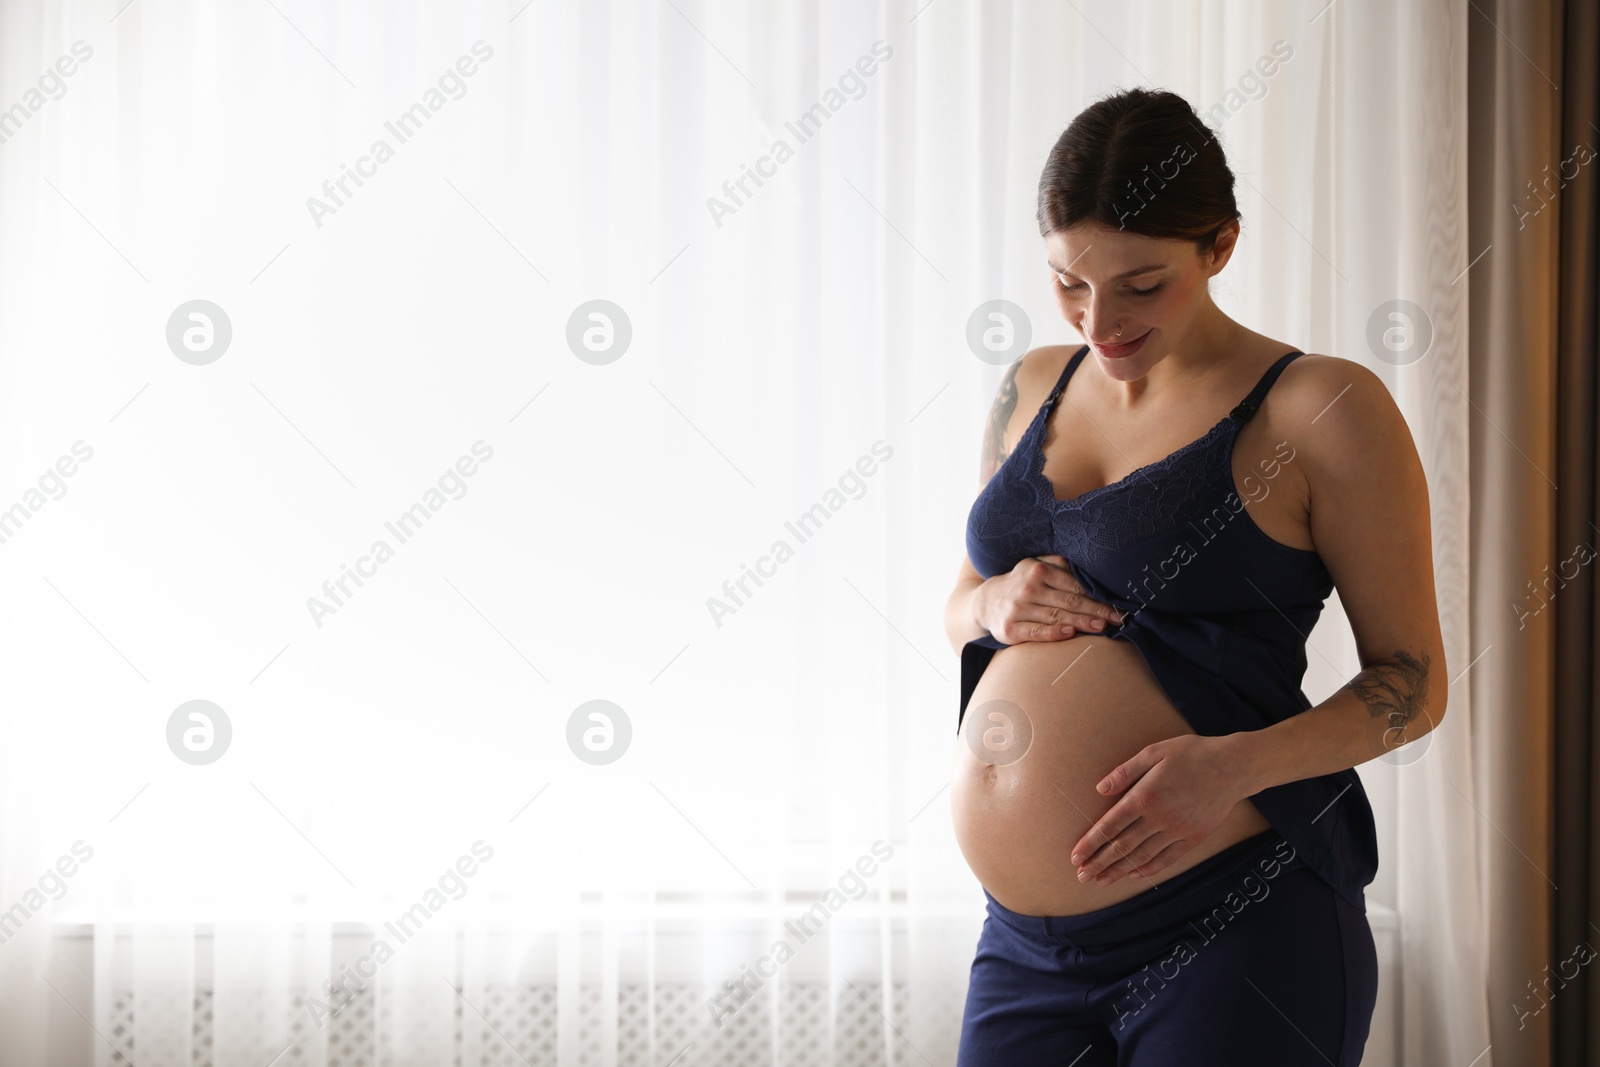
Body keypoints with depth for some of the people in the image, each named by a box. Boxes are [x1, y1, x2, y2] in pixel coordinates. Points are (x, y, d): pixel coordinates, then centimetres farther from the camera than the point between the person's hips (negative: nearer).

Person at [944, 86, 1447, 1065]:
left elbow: (1414, 679, -5)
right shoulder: (1035, 388, 11)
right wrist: (993, 603, -3)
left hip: (1235, 927, -5)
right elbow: (959, 604, 21)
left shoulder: (1322, 408, -6)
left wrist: (1238, 763, -21)